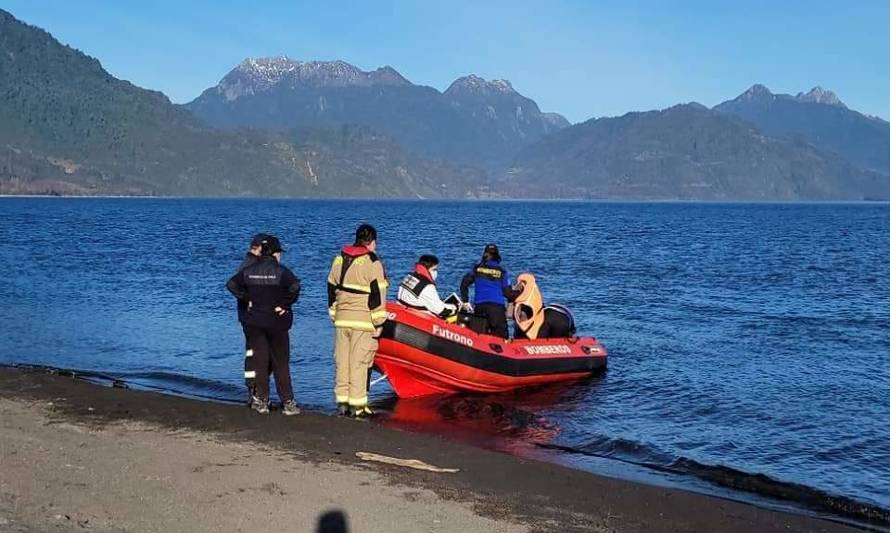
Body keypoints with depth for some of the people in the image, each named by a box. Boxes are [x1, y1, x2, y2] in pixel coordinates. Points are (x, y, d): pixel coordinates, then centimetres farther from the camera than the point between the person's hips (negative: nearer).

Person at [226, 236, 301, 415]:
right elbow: (294, 286, -26)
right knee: (281, 363, 4)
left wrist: (247, 300, 6)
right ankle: (287, 402, 5)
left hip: (254, 321, 3)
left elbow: (231, 284, 4)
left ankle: (261, 401, 13)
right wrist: (285, 305, -14)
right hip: (277, 322, -3)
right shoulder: (281, 271, -11)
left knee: (259, 362, 11)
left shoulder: (249, 271, 2)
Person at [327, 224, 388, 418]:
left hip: (342, 319, 6)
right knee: (360, 362, -2)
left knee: (342, 361, 10)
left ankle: (342, 402, 14)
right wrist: (378, 324, -6)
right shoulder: (372, 263, -8)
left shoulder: (339, 260, 13)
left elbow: (332, 291, 17)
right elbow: (377, 296, -11)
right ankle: (357, 405, -1)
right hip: (363, 321, -6)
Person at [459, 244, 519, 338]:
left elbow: (464, 283, 7)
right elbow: (507, 292, 2)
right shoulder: (502, 272, 4)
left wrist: (465, 300, 15)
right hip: (497, 306, -2)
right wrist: (519, 294, 20)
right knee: (500, 337, -2)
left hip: (479, 306, 2)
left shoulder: (477, 268, 10)